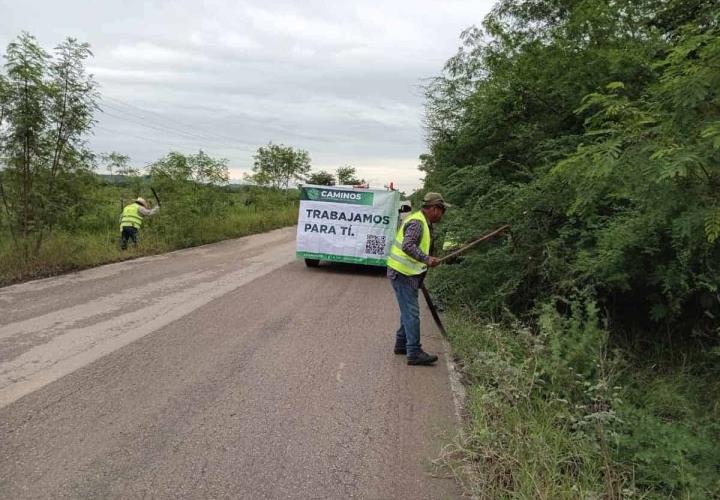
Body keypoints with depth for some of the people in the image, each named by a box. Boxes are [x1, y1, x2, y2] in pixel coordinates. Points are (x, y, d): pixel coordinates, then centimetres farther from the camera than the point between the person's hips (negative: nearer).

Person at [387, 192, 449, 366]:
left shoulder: (423, 222, 15)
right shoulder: (417, 223, -18)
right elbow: (407, 246, -31)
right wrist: (426, 259, -35)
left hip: (407, 273, 10)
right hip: (403, 273, -10)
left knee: (408, 312, 17)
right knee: (412, 313, -8)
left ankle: (401, 344, 27)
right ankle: (414, 353, -4)